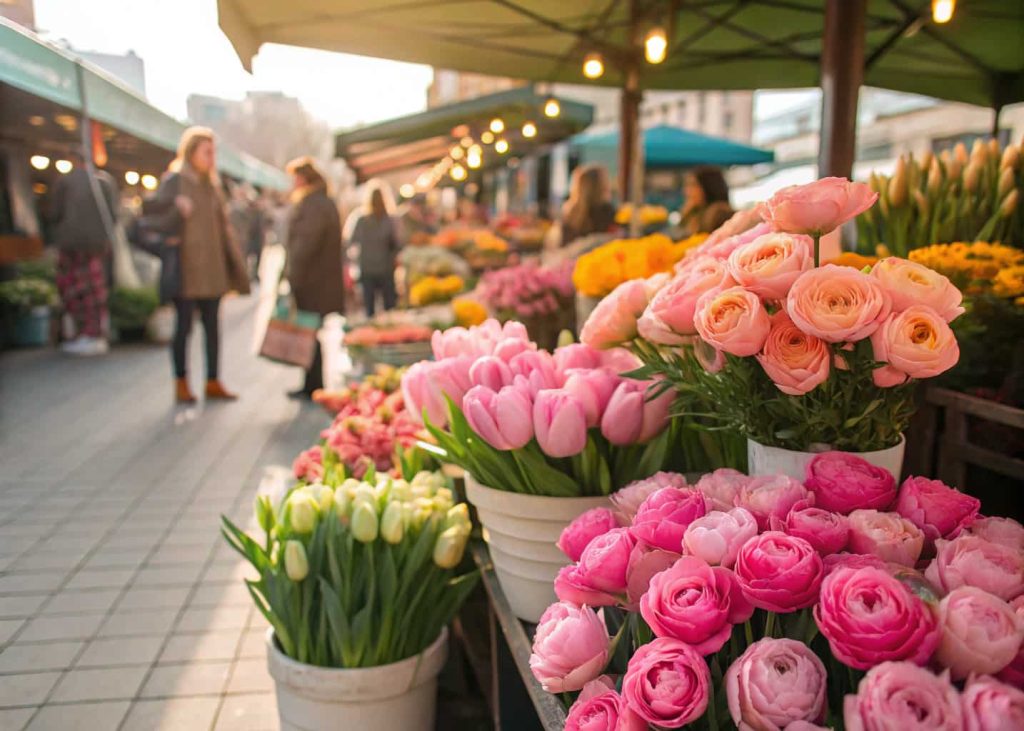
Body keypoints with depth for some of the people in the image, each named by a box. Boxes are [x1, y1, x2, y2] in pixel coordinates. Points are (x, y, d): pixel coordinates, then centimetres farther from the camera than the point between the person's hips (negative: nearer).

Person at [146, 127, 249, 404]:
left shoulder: (211, 184, 14)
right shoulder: (175, 180, -3)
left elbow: (222, 225, 15)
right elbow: (152, 206, -16)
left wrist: (234, 266, 8)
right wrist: (175, 204, -34)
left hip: (212, 268, 6)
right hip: (186, 268, -6)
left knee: (212, 326, 7)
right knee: (184, 325, 1)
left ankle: (213, 383, 14)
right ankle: (181, 383, 11)